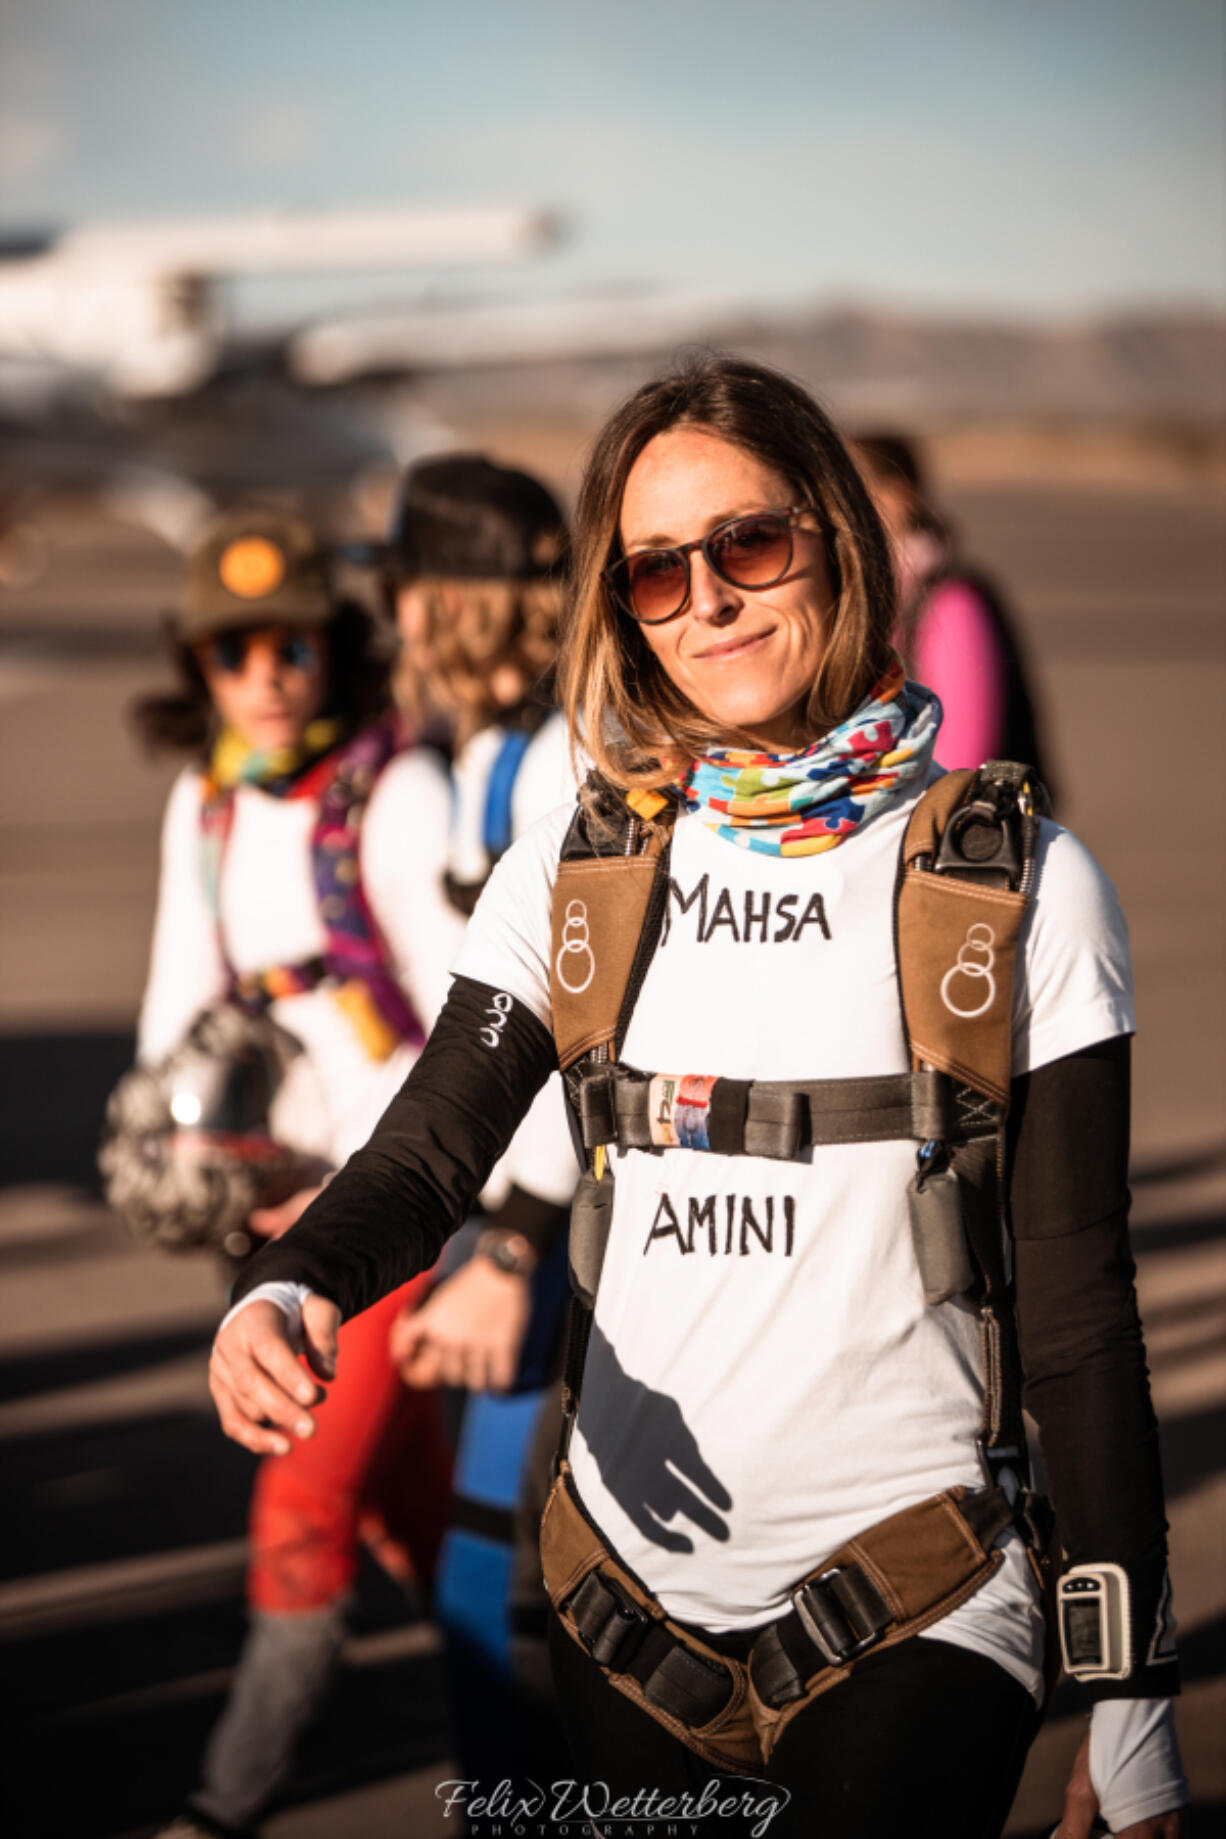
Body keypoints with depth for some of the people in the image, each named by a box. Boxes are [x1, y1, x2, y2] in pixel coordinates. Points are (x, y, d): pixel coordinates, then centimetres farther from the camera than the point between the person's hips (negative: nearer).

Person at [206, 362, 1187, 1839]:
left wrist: (1132, 1712, -1)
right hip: (633, 1598, 3)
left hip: (918, 1618, -3)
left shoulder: (1021, 886, -4)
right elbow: (425, 1158, -3)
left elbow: (1078, 1304, -2)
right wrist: (284, 1293, -27)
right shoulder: (575, 873, 4)